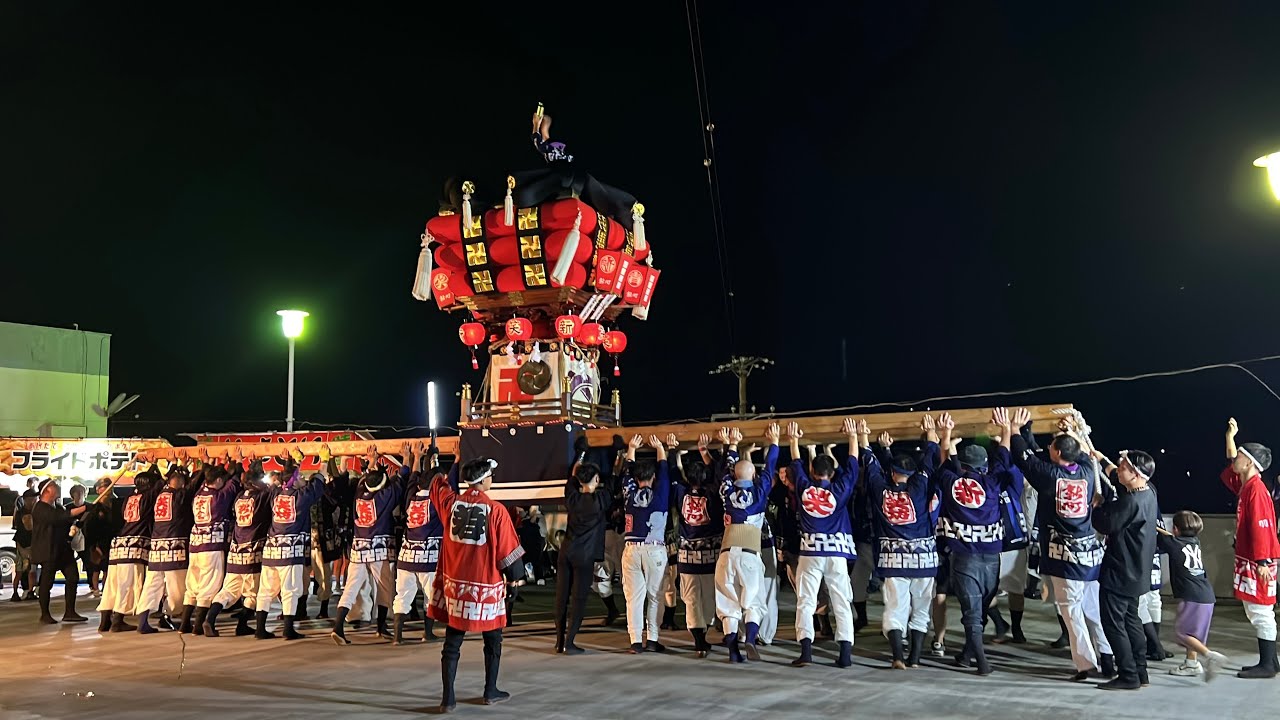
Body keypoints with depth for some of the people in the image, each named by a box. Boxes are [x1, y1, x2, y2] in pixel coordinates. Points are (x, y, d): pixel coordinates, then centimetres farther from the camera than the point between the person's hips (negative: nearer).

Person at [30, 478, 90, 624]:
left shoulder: (57, 507, 18)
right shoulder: (40, 509, -11)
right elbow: (60, 517, -24)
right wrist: (84, 508, -29)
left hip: (63, 548, 8)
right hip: (48, 550, -8)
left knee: (72, 576, 0)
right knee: (47, 581, -1)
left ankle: (70, 612, 4)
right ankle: (44, 614, 11)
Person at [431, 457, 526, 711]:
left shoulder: (451, 502, -1)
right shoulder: (496, 510, -13)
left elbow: (438, 486, 22)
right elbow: (508, 548, -8)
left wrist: (441, 474, 43)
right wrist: (516, 575, 8)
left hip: (455, 582, 4)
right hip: (486, 584, -3)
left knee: (452, 642, 8)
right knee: (493, 640, 15)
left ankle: (448, 698, 7)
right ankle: (491, 691, 25)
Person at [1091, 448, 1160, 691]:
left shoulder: (1131, 502, -26)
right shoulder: (1147, 493, 3)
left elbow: (1103, 524, -20)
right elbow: (1113, 474, 20)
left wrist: (1098, 505, -4)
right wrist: (1099, 457, 24)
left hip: (1119, 573, -10)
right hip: (1135, 573, 10)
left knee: (1113, 623, -1)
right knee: (1131, 620, 18)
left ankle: (1128, 676, 3)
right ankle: (1140, 672, 24)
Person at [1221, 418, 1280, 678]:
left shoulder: (1256, 489, -16)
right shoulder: (1245, 485, 11)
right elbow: (1229, 471, 31)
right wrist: (1230, 437, 28)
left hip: (1258, 562, -10)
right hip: (1248, 560, 10)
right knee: (1255, 612, 13)